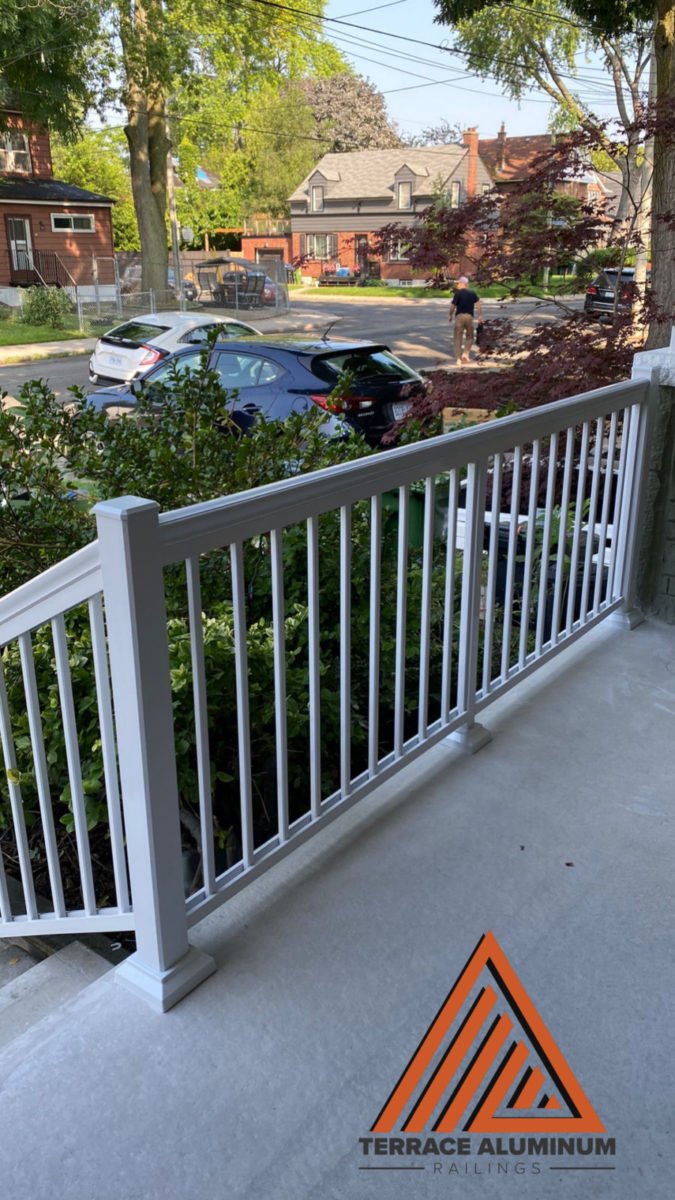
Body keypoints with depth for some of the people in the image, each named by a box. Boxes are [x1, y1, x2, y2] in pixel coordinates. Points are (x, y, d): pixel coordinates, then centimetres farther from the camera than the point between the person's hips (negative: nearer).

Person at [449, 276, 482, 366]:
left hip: (459, 316, -2)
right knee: (470, 337, 17)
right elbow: (478, 303, -3)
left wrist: (450, 315, 8)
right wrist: (479, 315, -1)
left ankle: (458, 359, -4)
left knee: (458, 338, 2)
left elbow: (452, 306, -8)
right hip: (469, 316, 2)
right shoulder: (472, 293, 8)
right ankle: (465, 353, -5)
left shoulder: (458, 293, -4)